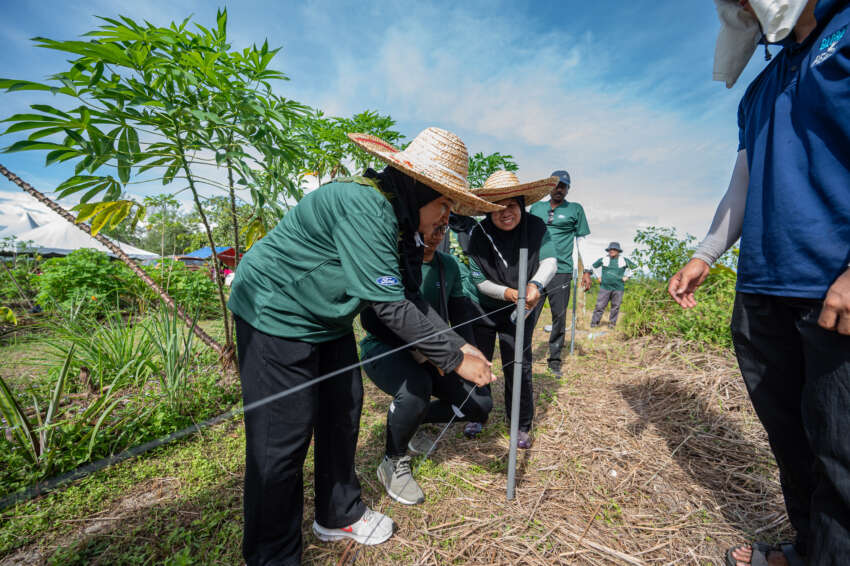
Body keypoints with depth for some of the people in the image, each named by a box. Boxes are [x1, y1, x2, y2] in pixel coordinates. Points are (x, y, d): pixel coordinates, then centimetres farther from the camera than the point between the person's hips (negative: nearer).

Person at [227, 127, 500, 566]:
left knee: (343, 409, 13)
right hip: (275, 311, -9)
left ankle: (338, 516, 35)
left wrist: (459, 344, -4)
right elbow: (390, 306, -30)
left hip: (328, 317, 9)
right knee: (285, 435, -4)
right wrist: (454, 359, -21)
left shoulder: (401, 220, 1)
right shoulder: (364, 205, -29)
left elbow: (411, 299, 2)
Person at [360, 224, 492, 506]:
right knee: (416, 388, -37)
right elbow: (371, 319, -20)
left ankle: (412, 421, 20)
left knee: (481, 403, -2)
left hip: (431, 353, 6)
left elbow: (461, 312, 6)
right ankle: (393, 462, -6)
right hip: (384, 349, -6)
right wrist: (416, 349, -26)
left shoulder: (448, 265, 4)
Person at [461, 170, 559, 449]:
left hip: (519, 312, 0)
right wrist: (508, 293, -30)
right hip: (482, 309, 0)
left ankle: (522, 425, 26)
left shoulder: (535, 227, -13)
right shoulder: (479, 235, -17)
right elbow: (480, 281, -15)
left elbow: (550, 261, -17)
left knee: (519, 367, 1)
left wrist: (536, 284, -37)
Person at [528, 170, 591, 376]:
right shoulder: (536, 208, 15)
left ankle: (555, 359, 15)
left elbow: (582, 241, 9)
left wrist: (586, 271, 3)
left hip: (561, 271, -1)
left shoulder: (575, 209, 10)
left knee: (559, 316, 1)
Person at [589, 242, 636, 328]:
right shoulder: (603, 260, 5)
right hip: (605, 287, 0)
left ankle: (612, 323, 16)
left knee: (615, 306, 4)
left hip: (618, 288, 1)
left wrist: (627, 277, 9)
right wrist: (599, 276, 11)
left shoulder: (624, 260, 5)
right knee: (600, 305, -5)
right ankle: (594, 322, 0)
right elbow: (594, 266, 20)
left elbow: (634, 267, 18)